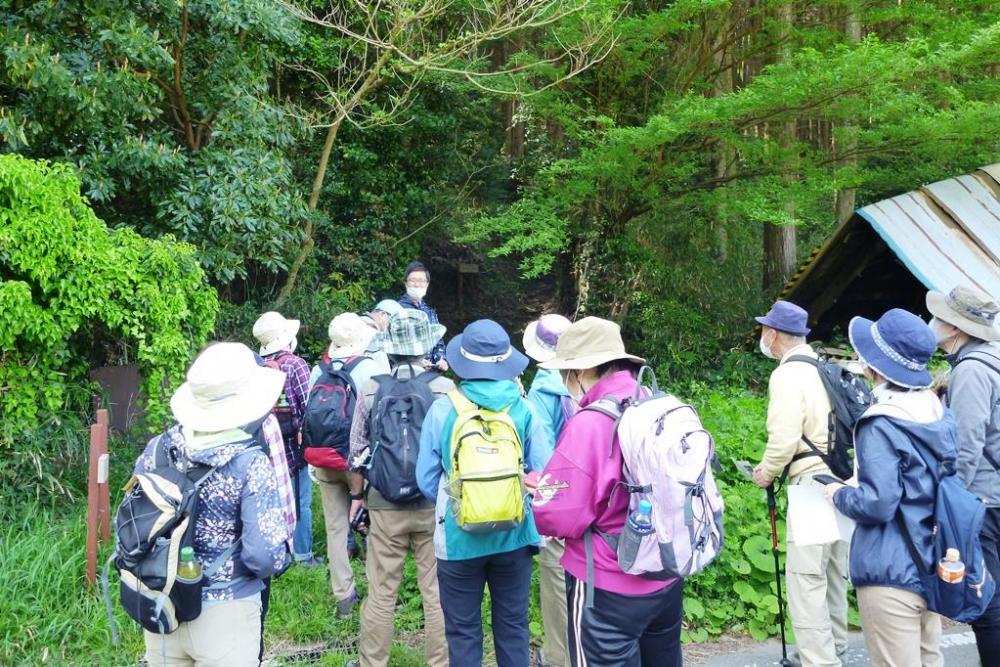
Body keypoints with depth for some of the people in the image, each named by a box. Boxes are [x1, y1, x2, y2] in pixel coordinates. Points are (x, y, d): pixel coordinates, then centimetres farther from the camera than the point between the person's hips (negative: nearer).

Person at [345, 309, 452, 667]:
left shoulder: (371, 389, -3)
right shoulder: (444, 388, -8)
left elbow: (357, 451, 3)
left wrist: (356, 495, 15)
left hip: (384, 506, 1)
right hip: (434, 504, -1)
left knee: (381, 593, 12)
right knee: (437, 593, 9)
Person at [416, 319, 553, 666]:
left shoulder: (442, 409, -10)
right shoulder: (523, 408, -9)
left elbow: (427, 480, -3)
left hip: (459, 537, -1)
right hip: (514, 535, 1)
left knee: (463, 631, 13)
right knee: (513, 625, 17)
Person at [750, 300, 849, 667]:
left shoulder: (788, 373, -12)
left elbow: (784, 437, -19)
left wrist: (767, 472, -1)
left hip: (814, 481, -9)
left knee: (805, 578, -6)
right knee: (832, 574, 18)